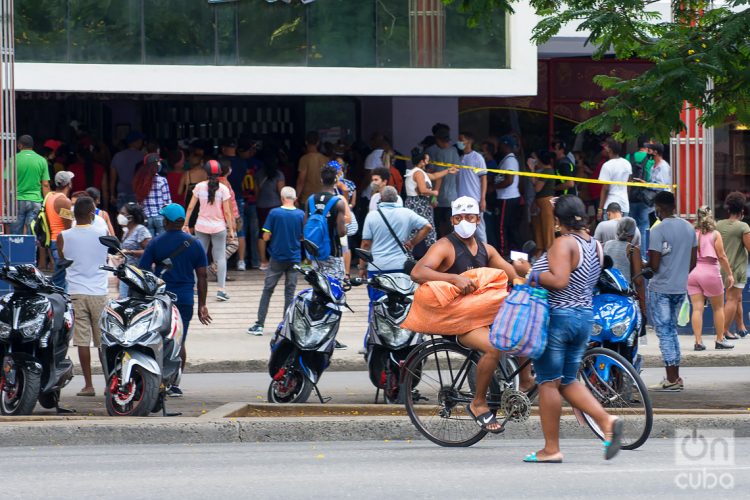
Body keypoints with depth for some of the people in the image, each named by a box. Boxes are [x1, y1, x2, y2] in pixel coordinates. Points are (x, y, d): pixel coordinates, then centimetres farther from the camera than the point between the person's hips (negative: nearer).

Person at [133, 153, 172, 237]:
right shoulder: (162, 181, -11)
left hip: (147, 217, 4)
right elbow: (167, 201, -9)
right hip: (160, 217, -4)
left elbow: (139, 201, 4)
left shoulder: (140, 181, 0)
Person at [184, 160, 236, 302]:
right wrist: (231, 229, 1)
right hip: (218, 227, -2)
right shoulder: (223, 189, -10)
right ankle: (221, 289, -6)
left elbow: (190, 207, -1)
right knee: (220, 257, 2)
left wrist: (186, 224, 9)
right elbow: (227, 212, -8)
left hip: (201, 226, 2)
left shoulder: (199, 187, -5)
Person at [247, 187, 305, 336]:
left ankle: (259, 325, 5)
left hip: (277, 258, -1)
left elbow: (266, 237, -8)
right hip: (294, 259, 1)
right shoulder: (301, 215, -5)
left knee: (267, 291, 6)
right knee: (290, 293, 8)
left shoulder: (274, 213, -9)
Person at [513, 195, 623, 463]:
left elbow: (559, 281, -26)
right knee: (568, 381, 16)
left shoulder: (564, 243, -15)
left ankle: (551, 448, 3)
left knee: (548, 382, 0)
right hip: (585, 317, 8)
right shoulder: (594, 244, 9)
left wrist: (529, 271, -15)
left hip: (558, 317, -8)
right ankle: (607, 421, -3)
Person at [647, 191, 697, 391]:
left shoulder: (658, 230, -15)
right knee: (671, 330, 17)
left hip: (660, 289, -7)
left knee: (664, 332, -3)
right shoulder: (689, 228, 7)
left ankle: (671, 380, -6)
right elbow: (693, 262, 11)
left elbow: (654, 265, -17)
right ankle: (675, 378, 17)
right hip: (680, 288, 7)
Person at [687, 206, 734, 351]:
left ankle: (698, 341, -6)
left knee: (697, 308, 1)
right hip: (710, 272, -3)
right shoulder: (715, 235, -3)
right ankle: (720, 340, 15)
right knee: (718, 307, 12)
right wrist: (729, 274, 2)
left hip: (692, 273, 3)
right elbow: (721, 256, -6)